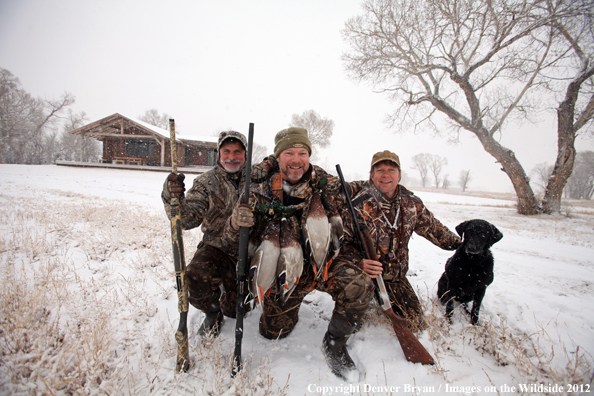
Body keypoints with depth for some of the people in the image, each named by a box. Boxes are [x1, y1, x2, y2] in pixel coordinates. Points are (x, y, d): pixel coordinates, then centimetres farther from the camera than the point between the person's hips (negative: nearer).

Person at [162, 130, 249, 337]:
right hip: (216, 248, 0)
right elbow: (188, 219, -11)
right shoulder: (207, 182, 0)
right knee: (196, 278, -29)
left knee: (235, 309, 1)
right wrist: (174, 197, -29)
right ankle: (212, 312, 5)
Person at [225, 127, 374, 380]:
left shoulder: (324, 185, -8)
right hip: (283, 271, 0)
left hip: (322, 264, 1)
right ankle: (287, 302, 43)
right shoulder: (261, 192, -14)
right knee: (273, 331, 8)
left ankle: (334, 343, 1)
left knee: (360, 286, -25)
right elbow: (233, 240, -9)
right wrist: (237, 223, -30)